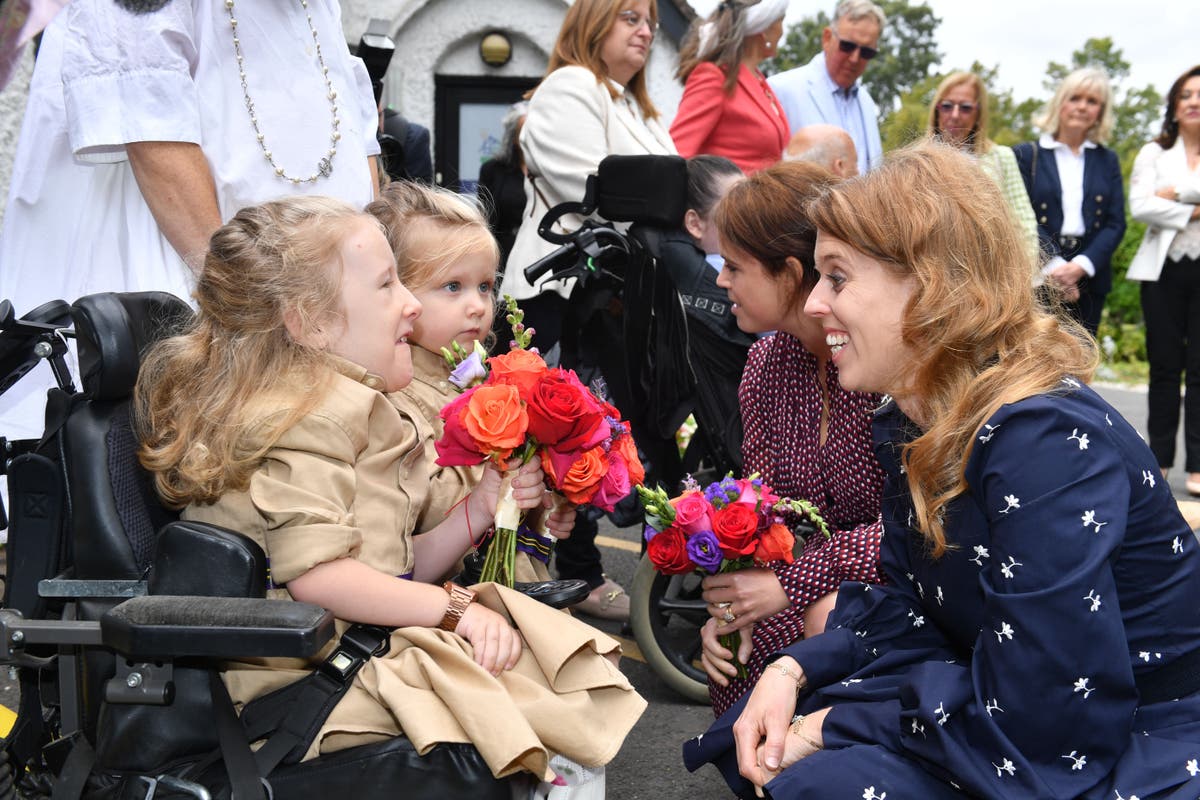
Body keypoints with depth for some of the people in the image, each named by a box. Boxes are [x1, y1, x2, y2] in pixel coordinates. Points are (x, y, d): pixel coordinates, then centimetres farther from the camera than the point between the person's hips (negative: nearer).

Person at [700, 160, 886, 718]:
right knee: (731, 668, -19)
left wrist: (794, 582, -25)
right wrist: (732, 604, -14)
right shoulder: (765, 366, 2)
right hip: (826, 583, 5)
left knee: (829, 617, -32)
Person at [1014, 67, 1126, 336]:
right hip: (1037, 279, -3)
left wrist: (1080, 266, -11)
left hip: (1089, 280, 3)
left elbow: (1116, 223, 5)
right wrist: (1053, 266, -17)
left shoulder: (1107, 160, 14)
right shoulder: (1026, 155, 5)